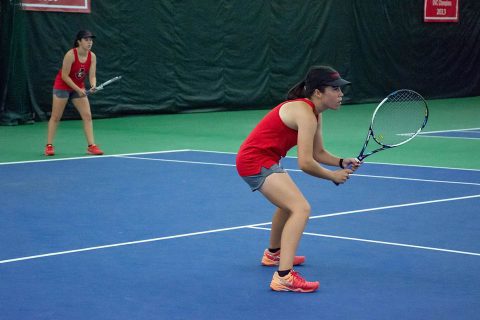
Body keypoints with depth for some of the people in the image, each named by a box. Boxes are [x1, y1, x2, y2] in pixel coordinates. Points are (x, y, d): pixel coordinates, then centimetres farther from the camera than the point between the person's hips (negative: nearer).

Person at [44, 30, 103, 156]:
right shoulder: (71, 54, -25)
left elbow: (92, 76, -10)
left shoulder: (92, 56, -10)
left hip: (79, 88, 5)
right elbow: (64, 76, -22)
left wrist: (93, 85, -32)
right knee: (55, 117, 0)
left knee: (87, 116, -4)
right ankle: (49, 146, 7)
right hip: (62, 86, -5)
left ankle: (91, 146, -3)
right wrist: (78, 89, -26)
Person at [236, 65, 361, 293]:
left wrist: (342, 162, -4)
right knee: (301, 208, -23)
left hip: (264, 159, 11)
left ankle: (273, 254, 57)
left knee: (289, 203, 34)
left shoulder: (314, 113, 8)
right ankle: (283, 277, -29)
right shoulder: (306, 114, -22)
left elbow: (318, 153, 13)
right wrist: (333, 176, -11)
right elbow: (305, 163, -26)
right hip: (256, 161, -11)